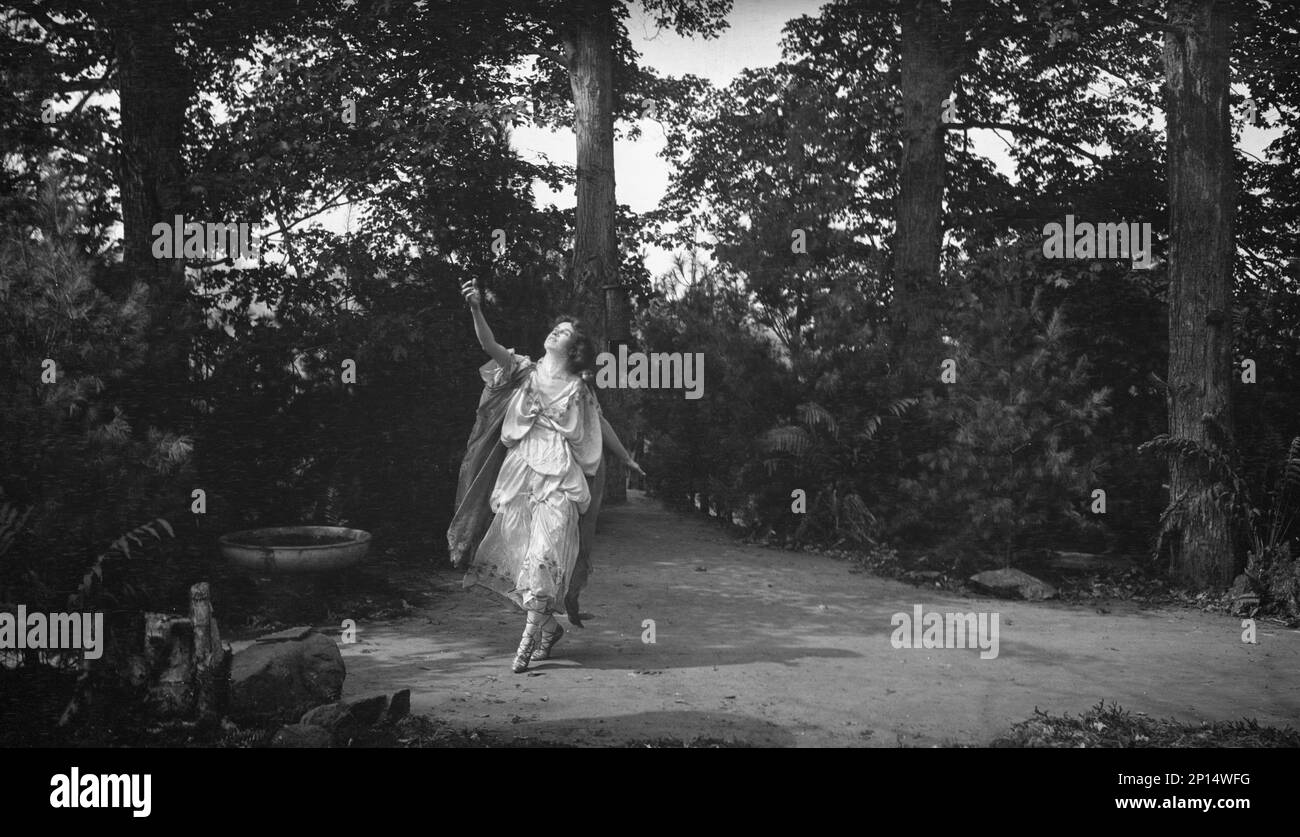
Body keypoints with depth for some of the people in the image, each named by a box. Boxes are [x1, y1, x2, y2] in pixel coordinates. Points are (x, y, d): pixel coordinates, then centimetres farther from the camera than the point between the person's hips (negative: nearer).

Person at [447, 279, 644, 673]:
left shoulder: (578, 389, 9)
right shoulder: (523, 370, 10)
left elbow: (602, 426, 22)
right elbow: (489, 345, -4)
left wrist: (628, 459, 32)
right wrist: (476, 310, -21)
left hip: (559, 478, -2)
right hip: (518, 472, 2)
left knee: (545, 552, -14)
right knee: (517, 549, 4)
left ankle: (530, 636, -17)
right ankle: (549, 625, 21)